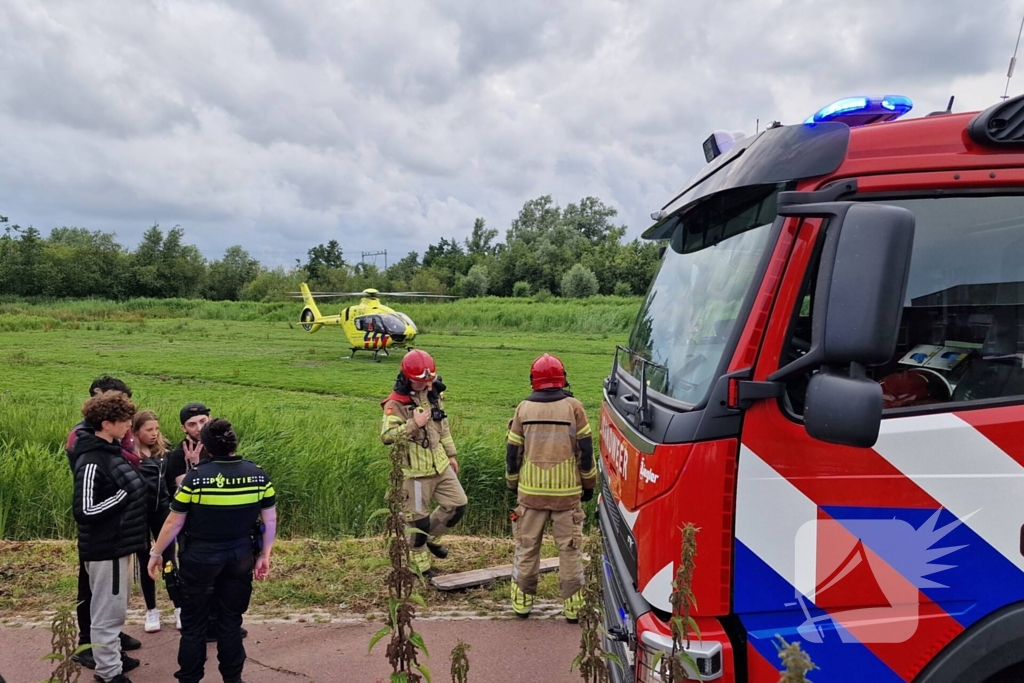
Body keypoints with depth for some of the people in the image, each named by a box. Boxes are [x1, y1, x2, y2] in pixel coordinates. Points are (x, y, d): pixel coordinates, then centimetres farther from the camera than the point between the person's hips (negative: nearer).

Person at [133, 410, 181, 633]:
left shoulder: (164, 452, 2)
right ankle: (151, 611, 23)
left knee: (169, 560, 6)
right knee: (145, 562, 10)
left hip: (162, 511, 2)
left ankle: (179, 609, 16)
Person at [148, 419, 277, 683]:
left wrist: (156, 553, 6)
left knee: (194, 623, 14)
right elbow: (270, 519, -1)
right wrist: (264, 555, 10)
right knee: (231, 620, 16)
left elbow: (174, 523, -9)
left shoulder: (196, 476, -16)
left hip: (200, 558, -3)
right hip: (240, 557, 3)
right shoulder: (258, 474, -8)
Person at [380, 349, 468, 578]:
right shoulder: (396, 403, -18)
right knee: (419, 517, 4)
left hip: (440, 464, 7)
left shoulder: (433, 394, 5)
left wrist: (451, 454, 20)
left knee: (458, 504, 8)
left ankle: (431, 538, 30)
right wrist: (414, 424, -33)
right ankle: (419, 563, 24)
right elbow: (386, 436, -27)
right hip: (416, 470, -7)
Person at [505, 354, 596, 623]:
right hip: (567, 493, -1)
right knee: (569, 550, 8)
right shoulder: (573, 406, -5)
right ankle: (572, 606, 14)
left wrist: (513, 484, 17)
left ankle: (522, 602, 22)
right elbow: (585, 451, -3)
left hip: (531, 492, 1)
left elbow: (512, 452, 4)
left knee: (527, 548, 13)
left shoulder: (524, 408, 0)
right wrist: (589, 484, 9)